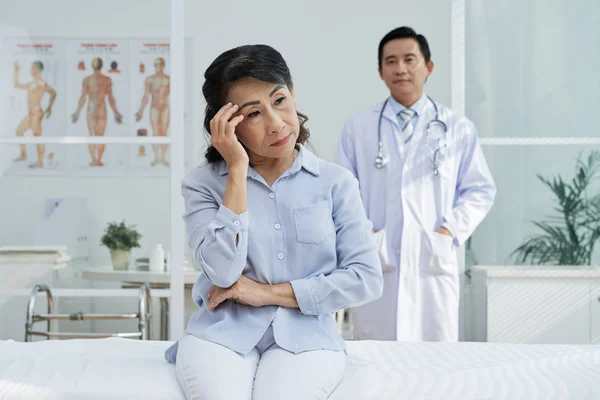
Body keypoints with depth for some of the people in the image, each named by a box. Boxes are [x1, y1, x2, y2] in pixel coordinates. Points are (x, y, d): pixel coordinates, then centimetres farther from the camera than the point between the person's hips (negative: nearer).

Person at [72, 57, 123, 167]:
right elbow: (110, 98, -5)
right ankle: (99, 160, -3)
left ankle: (94, 160, 1)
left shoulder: (86, 79, -3)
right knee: (101, 136, 4)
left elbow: (83, 98, -6)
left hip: (90, 111, 0)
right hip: (102, 111, 0)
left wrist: (77, 113, 1)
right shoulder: (107, 79, -3)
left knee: (92, 136, 8)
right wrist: (116, 113, 4)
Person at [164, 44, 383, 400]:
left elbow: (367, 279, 0)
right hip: (223, 334, 0)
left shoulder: (336, 182, 5)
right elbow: (223, 273, -11)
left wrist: (269, 293, -5)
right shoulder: (204, 183, 3)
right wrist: (238, 170, -10)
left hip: (305, 338, 0)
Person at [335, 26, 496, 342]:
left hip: (433, 262, 0)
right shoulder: (356, 128, 10)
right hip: (374, 264, 0)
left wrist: (451, 230, -5)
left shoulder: (458, 128, 9)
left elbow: (480, 190, 9)